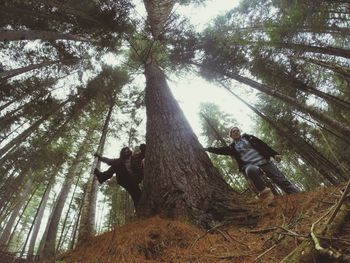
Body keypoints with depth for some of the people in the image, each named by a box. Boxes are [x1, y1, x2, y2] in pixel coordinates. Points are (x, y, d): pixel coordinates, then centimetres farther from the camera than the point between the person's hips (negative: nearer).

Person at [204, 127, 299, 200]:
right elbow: (219, 150, 15)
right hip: (250, 165, -2)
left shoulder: (248, 137, 16)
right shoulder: (232, 147, 16)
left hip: (264, 161, 2)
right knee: (251, 170, -39)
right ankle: (265, 193, -26)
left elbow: (262, 145, 12)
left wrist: (274, 154, 2)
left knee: (282, 181, -6)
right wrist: (207, 149, 13)